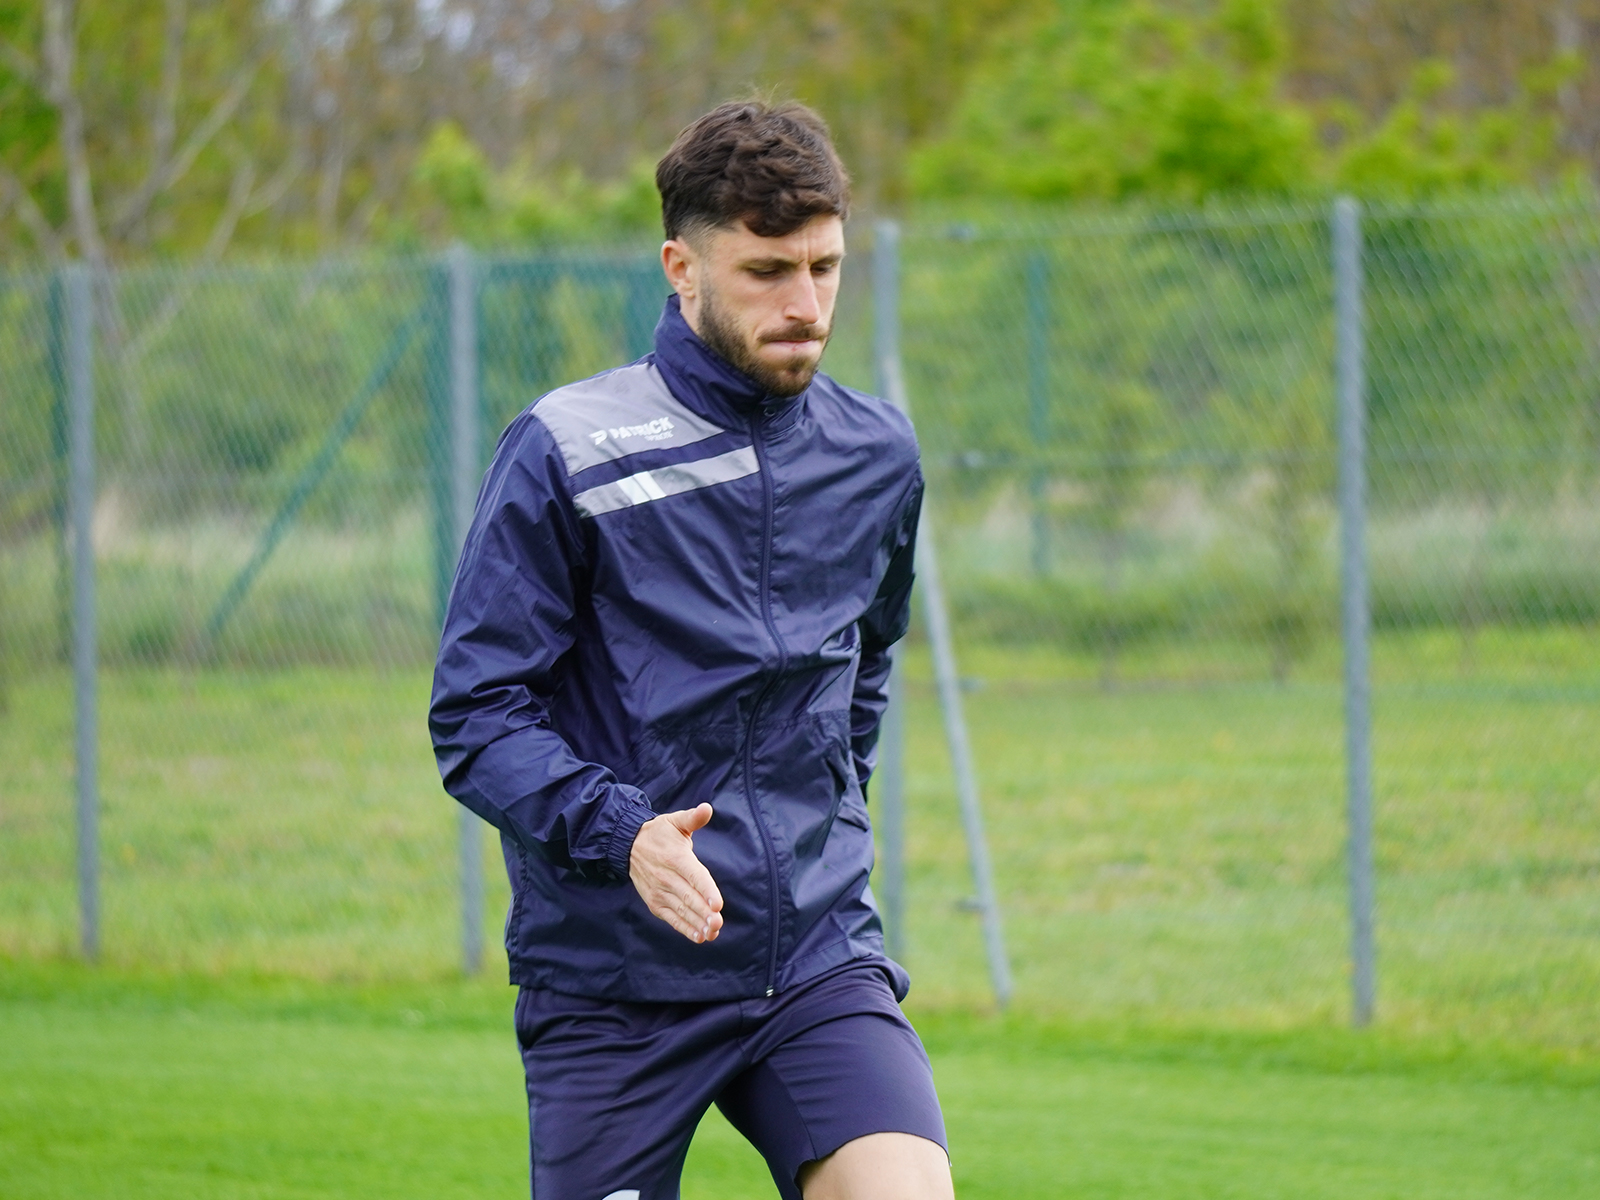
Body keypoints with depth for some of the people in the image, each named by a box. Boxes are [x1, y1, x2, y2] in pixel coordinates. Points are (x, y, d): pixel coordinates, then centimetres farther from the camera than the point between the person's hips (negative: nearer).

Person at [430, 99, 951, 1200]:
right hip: (612, 976, -3)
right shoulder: (564, 452, -8)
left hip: (818, 957, 3)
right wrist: (621, 833, -24)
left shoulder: (877, 456, 7)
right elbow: (476, 716, -10)